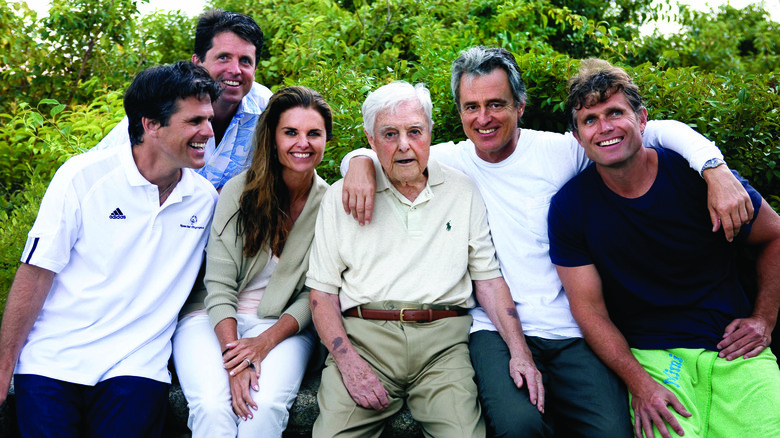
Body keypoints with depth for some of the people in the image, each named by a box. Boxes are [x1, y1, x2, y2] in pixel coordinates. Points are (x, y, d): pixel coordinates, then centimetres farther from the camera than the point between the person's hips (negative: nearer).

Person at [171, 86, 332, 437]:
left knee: (266, 407, -30)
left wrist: (265, 342, -17)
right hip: (215, 318, 0)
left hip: (283, 325, 1)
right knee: (213, 406, -29)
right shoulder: (241, 189, -5)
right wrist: (233, 359, -22)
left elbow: (313, 294, -1)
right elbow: (219, 284, -9)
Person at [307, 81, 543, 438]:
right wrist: (348, 361, -9)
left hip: (444, 341, 1)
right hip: (362, 335, 0)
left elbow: (488, 278, 12)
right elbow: (322, 290, 7)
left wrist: (519, 351, -1)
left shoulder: (462, 190, 12)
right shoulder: (340, 197, 9)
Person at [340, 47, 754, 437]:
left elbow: (659, 130, 0)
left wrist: (715, 170, -15)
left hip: (572, 333, 1)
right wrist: (360, 163, -12)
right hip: (496, 332, 0)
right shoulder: (449, 161, 4)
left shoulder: (560, 151, 0)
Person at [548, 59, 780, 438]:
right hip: (651, 355, -1)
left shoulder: (698, 175, -5)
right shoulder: (569, 207, -6)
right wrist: (638, 383, -13)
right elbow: (590, 309, -3)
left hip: (733, 348, 1)